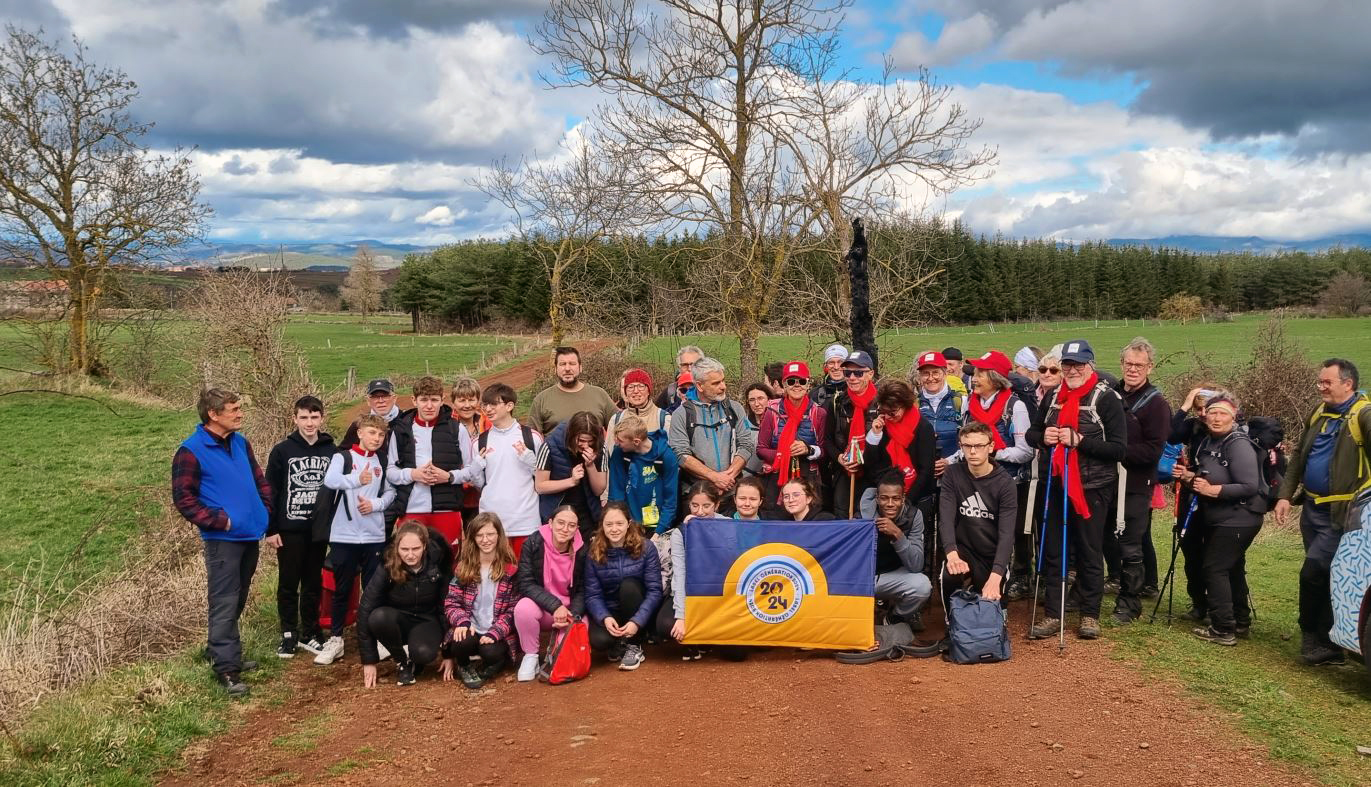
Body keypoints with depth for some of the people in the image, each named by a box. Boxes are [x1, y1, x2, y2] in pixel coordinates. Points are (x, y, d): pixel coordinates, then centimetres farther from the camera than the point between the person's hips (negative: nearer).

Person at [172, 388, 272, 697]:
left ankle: (222, 652, 31)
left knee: (237, 602, 17)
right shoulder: (191, 451, -12)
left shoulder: (240, 443, 9)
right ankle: (226, 669, -2)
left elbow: (260, 480, 19)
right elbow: (183, 498, -13)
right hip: (222, 539, -7)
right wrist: (218, 520, -16)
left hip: (251, 535, 7)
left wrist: (267, 511, 8)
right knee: (225, 604, -6)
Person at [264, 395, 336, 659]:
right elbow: (271, 491, -3)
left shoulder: (332, 451, 1)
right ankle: (289, 634, 16)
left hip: (319, 530, 2)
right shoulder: (282, 451, -4)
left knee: (314, 584, 10)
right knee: (288, 584, 6)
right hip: (289, 530, -2)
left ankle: (310, 633, 20)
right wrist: (271, 530, -6)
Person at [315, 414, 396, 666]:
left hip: (374, 536, 3)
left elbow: (391, 492, 9)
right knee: (342, 589, 5)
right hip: (344, 535, -2)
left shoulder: (383, 462, 12)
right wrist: (356, 479, -37)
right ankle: (335, 640, 12)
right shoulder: (342, 457, 0)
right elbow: (330, 480, -18)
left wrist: (375, 504, -11)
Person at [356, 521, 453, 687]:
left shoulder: (438, 564, -18)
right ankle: (402, 661, -7)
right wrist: (369, 660, -20)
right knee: (379, 617, -34)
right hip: (397, 621, 1)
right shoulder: (387, 568, -21)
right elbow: (365, 611, -20)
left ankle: (413, 660, 5)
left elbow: (447, 605, -6)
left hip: (427, 621, -1)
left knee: (424, 653, -34)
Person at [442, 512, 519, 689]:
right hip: (470, 630, 1)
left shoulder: (511, 568, -2)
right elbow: (451, 603, 0)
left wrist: (495, 633, -19)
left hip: (498, 633, -1)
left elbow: (513, 609, -5)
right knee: (461, 642, -33)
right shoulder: (463, 566, 4)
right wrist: (463, 622, -21)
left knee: (491, 652, -33)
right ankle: (464, 667, 4)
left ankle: (491, 666, 7)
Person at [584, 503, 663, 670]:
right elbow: (592, 595, -10)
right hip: (608, 614, 0)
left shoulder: (645, 548, -11)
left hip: (638, 612, 0)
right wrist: (605, 618, -30)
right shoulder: (593, 554, -7)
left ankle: (634, 647, -15)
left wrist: (637, 622, -28)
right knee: (598, 640, -32)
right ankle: (618, 645, 7)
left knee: (628, 585, -31)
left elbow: (655, 591, -16)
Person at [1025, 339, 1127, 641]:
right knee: (1052, 551, 8)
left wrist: (1078, 440, -21)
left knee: (1089, 553, 5)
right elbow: (1031, 433, 18)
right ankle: (1053, 614, 16)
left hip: (1092, 488, -5)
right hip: (1055, 485, 5)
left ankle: (1090, 615, 18)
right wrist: (1042, 437, -5)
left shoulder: (1106, 398, -7)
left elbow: (1119, 448, -14)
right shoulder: (1053, 396, 10)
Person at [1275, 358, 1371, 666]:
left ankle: (1314, 638, 8)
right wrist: (1285, 495, 11)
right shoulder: (1320, 413, 12)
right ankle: (1324, 643, 25)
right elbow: (1299, 457, 17)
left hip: (1339, 513, -8)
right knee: (1323, 576, 14)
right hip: (1312, 508, 8)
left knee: (1312, 573, -10)